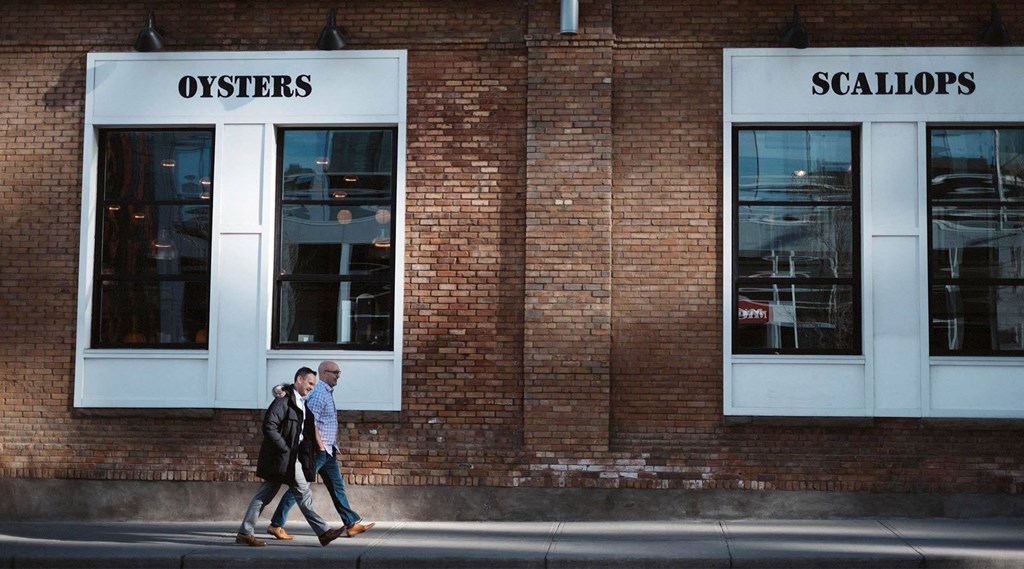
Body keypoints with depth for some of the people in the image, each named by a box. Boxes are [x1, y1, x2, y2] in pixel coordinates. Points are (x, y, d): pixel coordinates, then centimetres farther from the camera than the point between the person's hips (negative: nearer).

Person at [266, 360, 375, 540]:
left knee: (337, 486, 10)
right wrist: (320, 445, -19)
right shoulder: (319, 392, -15)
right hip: (317, 450, -10)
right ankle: (276, 525, 1)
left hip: (327, 451, 10)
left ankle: (352, 524, 13)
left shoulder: (327, 392, 15)